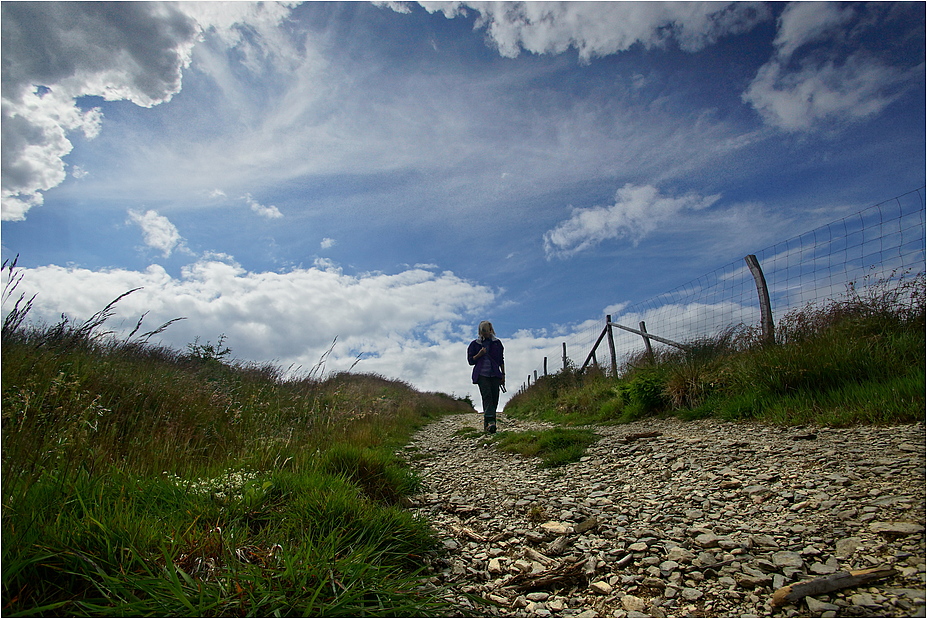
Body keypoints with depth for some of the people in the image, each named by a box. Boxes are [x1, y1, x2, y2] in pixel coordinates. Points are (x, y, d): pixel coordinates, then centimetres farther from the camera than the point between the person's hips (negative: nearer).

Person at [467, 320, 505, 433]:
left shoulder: (497, 343, 15)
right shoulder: (475, 344, 12)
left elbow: (501, 360, 17)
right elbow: (471, 361, 10)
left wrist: (503, 375, 11)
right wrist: (479, 354, -6)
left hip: (495, 374, 2)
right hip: (481, 374, -2)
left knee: (494, 398, -5)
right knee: (487, 396, -20)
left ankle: (486, 425, 2)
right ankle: (490, 421, -32)